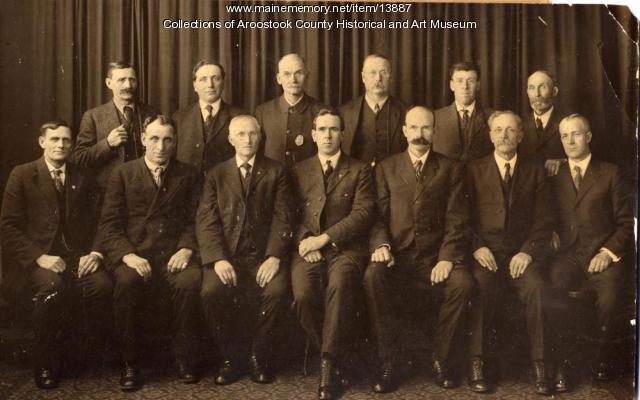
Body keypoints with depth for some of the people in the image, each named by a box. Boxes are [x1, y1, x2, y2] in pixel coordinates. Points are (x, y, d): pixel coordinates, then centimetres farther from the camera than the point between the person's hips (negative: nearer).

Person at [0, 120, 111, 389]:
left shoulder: (83, 177, 17)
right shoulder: (22, 175, 6)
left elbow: (97, 221, 14)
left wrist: (95, 252, -7)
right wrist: (39, 257, -14)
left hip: (77, 257, 3)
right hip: (37, 259, -2)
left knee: (102, 286, -29)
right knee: (53, 288, -36)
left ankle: (76, 353, -5)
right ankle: (46, 362, -11)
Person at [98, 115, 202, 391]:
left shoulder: (188, 175, 13)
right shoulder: (123, 174, 10)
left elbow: (194, 220, 9)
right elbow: (109, 224, 3)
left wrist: (186, 248, -11)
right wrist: (127, 255, -14)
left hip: (173, 254, 1)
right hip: (134, 253, 0)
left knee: (190, 281, -32)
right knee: (128, 281, -33)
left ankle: (184, 358, -10)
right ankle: (130, 363, -14)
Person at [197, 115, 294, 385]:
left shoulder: (276, 172, 12)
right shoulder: (216, 175, 14)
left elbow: (282, 218, 2)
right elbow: (206, 221, 3)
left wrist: (274, 256, -14)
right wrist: (218, 259, -14)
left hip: (264, 255, -1)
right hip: (226, 254, 1)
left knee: (277, 290, -30)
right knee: (211, 291, -29)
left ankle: (260, 357, -5)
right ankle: (230, 358, -5)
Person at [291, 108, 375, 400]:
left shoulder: (359, 170, 14)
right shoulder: (300, 171, 22)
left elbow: (363, 214, 1)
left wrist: (324, 238, -10)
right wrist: (307, 241, -7)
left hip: (344, 248, -2)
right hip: (308, 250, 2)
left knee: (339, 285, -36)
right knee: (303, 295, -28)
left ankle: (328, 365, -25)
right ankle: (332, 355, -3)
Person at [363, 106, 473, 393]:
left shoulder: (451, 169, 12)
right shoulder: (386, 168, 14)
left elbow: (456, 220, 2)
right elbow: (379, 216, 6)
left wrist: (447, 258, -13)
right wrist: (381, 244, -15)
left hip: (435, 258, 0)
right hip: (396, 255, 0)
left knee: (462, 283, -30)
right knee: (373, 276, -32)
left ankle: (441, 358, -8)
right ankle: (387, 359, -17)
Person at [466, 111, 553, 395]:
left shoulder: (535, 172, 15)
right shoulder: (474, 170, 13)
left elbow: (543, 221, 7)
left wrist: (527, 252, -10)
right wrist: (477, 246, -11)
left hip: (522, 252, 1)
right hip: (486, 251, -1)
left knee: (536, 286, -31)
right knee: (483, 284, -33)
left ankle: (540, 366, -22)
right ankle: (476, 364, -26)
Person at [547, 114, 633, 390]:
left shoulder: (610, 173, 12)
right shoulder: (555, 176, 20)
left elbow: (626, 222, 7)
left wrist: (608, 251, -8)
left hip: (604, 254, -2)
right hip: (568, 253, 2)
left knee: (609, 297, -32)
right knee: (550, 290, -31)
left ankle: (604, 360, -5)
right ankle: (558, 364, -21)